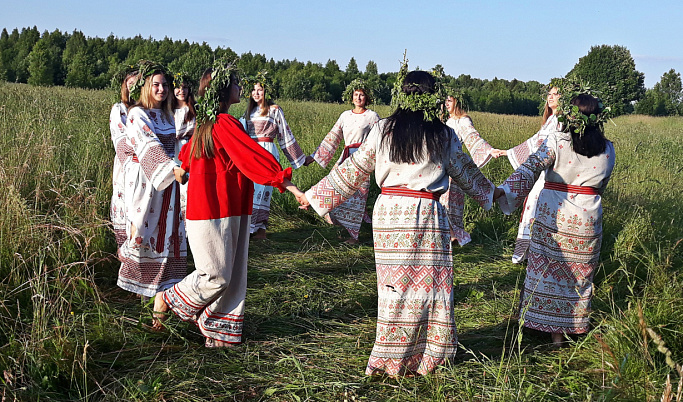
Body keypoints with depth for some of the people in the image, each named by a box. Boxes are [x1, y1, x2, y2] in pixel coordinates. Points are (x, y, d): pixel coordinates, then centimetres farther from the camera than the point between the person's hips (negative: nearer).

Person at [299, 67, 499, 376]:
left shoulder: (382, 131, 1)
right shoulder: (443, 136, 0)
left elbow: (352, 171, 6)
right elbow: (465, 173, 14)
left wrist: (314, 196, 17)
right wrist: (490, 193, 34)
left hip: (388, 212, 2)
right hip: (426, 214, -2)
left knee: (395, 285, 10)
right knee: (428, 283, 9)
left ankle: (390, 359, 18)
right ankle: (426, 355, 18)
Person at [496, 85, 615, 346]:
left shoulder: (556, 141, -12)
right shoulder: (607, 150, 0)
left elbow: (530, 168, -24)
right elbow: (601, 185, 10)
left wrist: (507, 193, -31)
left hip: (552, 215, -2)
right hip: (588, 219, 3)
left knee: (549, 272, 11)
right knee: (581, 274, 17)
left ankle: (555, 331, 18)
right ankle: (576, 325, 29)